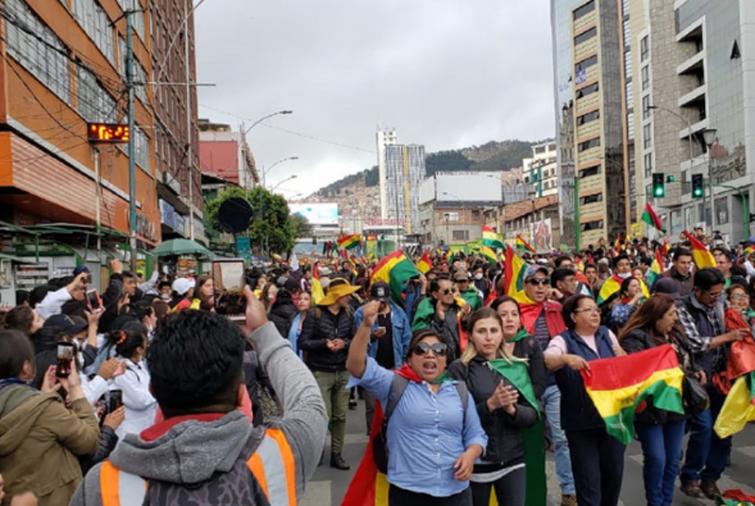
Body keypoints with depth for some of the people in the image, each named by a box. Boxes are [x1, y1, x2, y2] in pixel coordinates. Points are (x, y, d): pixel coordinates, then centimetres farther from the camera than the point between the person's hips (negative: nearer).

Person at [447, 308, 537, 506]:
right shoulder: (459, 369, -7)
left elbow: (532, 415, 3)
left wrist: (511, 409, -17)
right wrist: (490, 404, -23)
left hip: (513, 460, 3)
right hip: (476, 462, -3)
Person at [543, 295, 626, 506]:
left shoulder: (607, 334, 9)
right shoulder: (563, 340, -8)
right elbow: (547, 359, -27)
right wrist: (566, 358, -46)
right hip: (581, 421, -5)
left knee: (614, 473, 15)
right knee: (589, 480, 1)